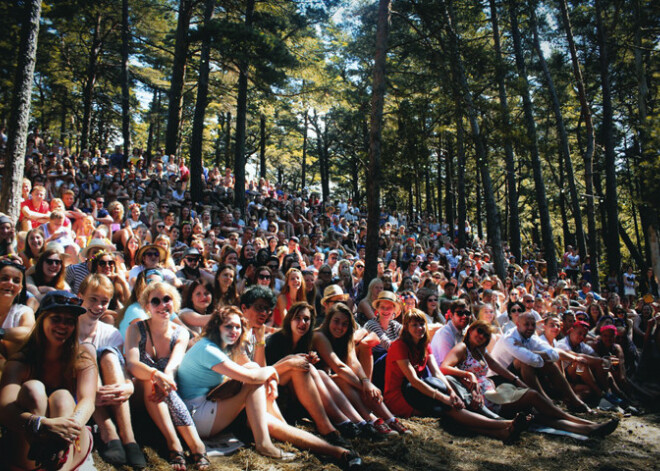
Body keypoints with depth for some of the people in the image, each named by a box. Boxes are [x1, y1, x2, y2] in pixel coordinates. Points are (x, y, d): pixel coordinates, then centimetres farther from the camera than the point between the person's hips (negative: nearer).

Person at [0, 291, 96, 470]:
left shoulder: (83, 359, 0)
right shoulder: (20, 361, -3)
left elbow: (88, 401, -17)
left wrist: (73, 425, -42)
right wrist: (41, 424, -44)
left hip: (73, 450, 1)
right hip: (25, 447, 0)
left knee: (62, 397, -28)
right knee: (32, 388, -22)